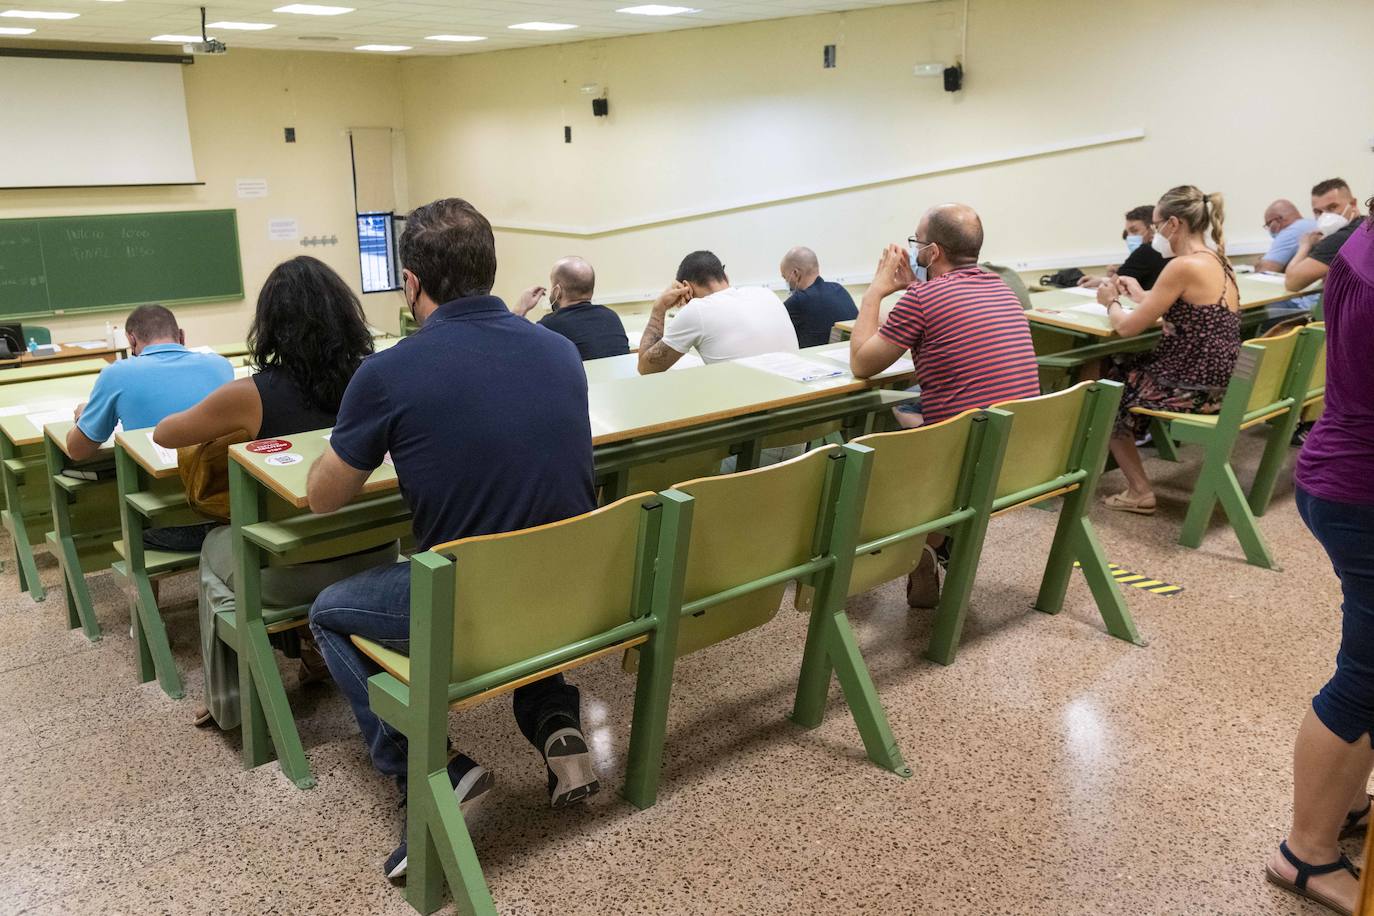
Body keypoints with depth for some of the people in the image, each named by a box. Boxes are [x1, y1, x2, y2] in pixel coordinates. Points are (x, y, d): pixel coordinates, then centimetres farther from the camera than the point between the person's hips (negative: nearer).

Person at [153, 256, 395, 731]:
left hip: (292, 576, -3)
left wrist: (219, 415, 20)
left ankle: (228, 701, 37)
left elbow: (163, 436, 1)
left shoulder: (250, 395, -17)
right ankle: (324, 649, 43)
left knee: (216, 548, 31)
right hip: (373, 560, 3)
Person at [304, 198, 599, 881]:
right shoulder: (561, 349, 1)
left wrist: (371, 440, 19)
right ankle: (555, 724, 18)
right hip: (576, 593, 5)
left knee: (330, 613, 23)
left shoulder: (388, 373, -13)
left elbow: (322, 499, 1)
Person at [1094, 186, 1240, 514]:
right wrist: (1141, 295, 24)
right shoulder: (1217, 262, 9)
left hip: (1193, 388, -9)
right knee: (1125, 368, 25)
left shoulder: (1184, 266, -19)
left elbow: (1127, 327, -15)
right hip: (1218, 384, 9)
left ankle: (1140, 491, 17)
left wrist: (1111, 302, 5)